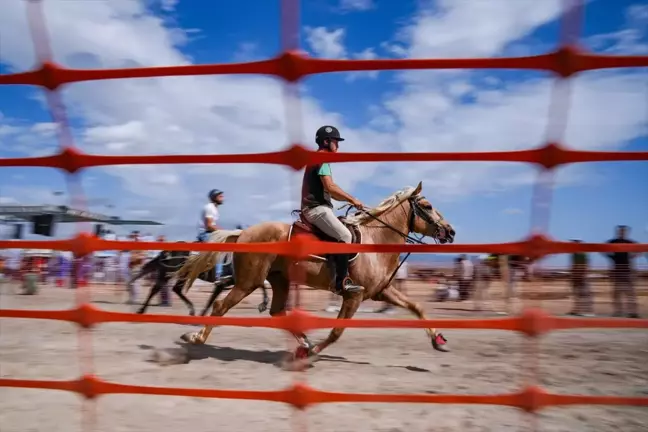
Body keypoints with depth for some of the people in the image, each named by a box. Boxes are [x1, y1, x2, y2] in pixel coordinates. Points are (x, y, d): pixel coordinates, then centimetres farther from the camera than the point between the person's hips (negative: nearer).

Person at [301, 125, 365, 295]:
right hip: (317, 208, -11)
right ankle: (342, 281, -24)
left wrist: (349, 200, 11)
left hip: (316, 208, 11)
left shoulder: (319, 160, 23)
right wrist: (352, 199, -12)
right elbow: (330, 187, -19)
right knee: (345, 235, -20)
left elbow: (331, 192, 20)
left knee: (345, 235, 12)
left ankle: (341, 277, 10)